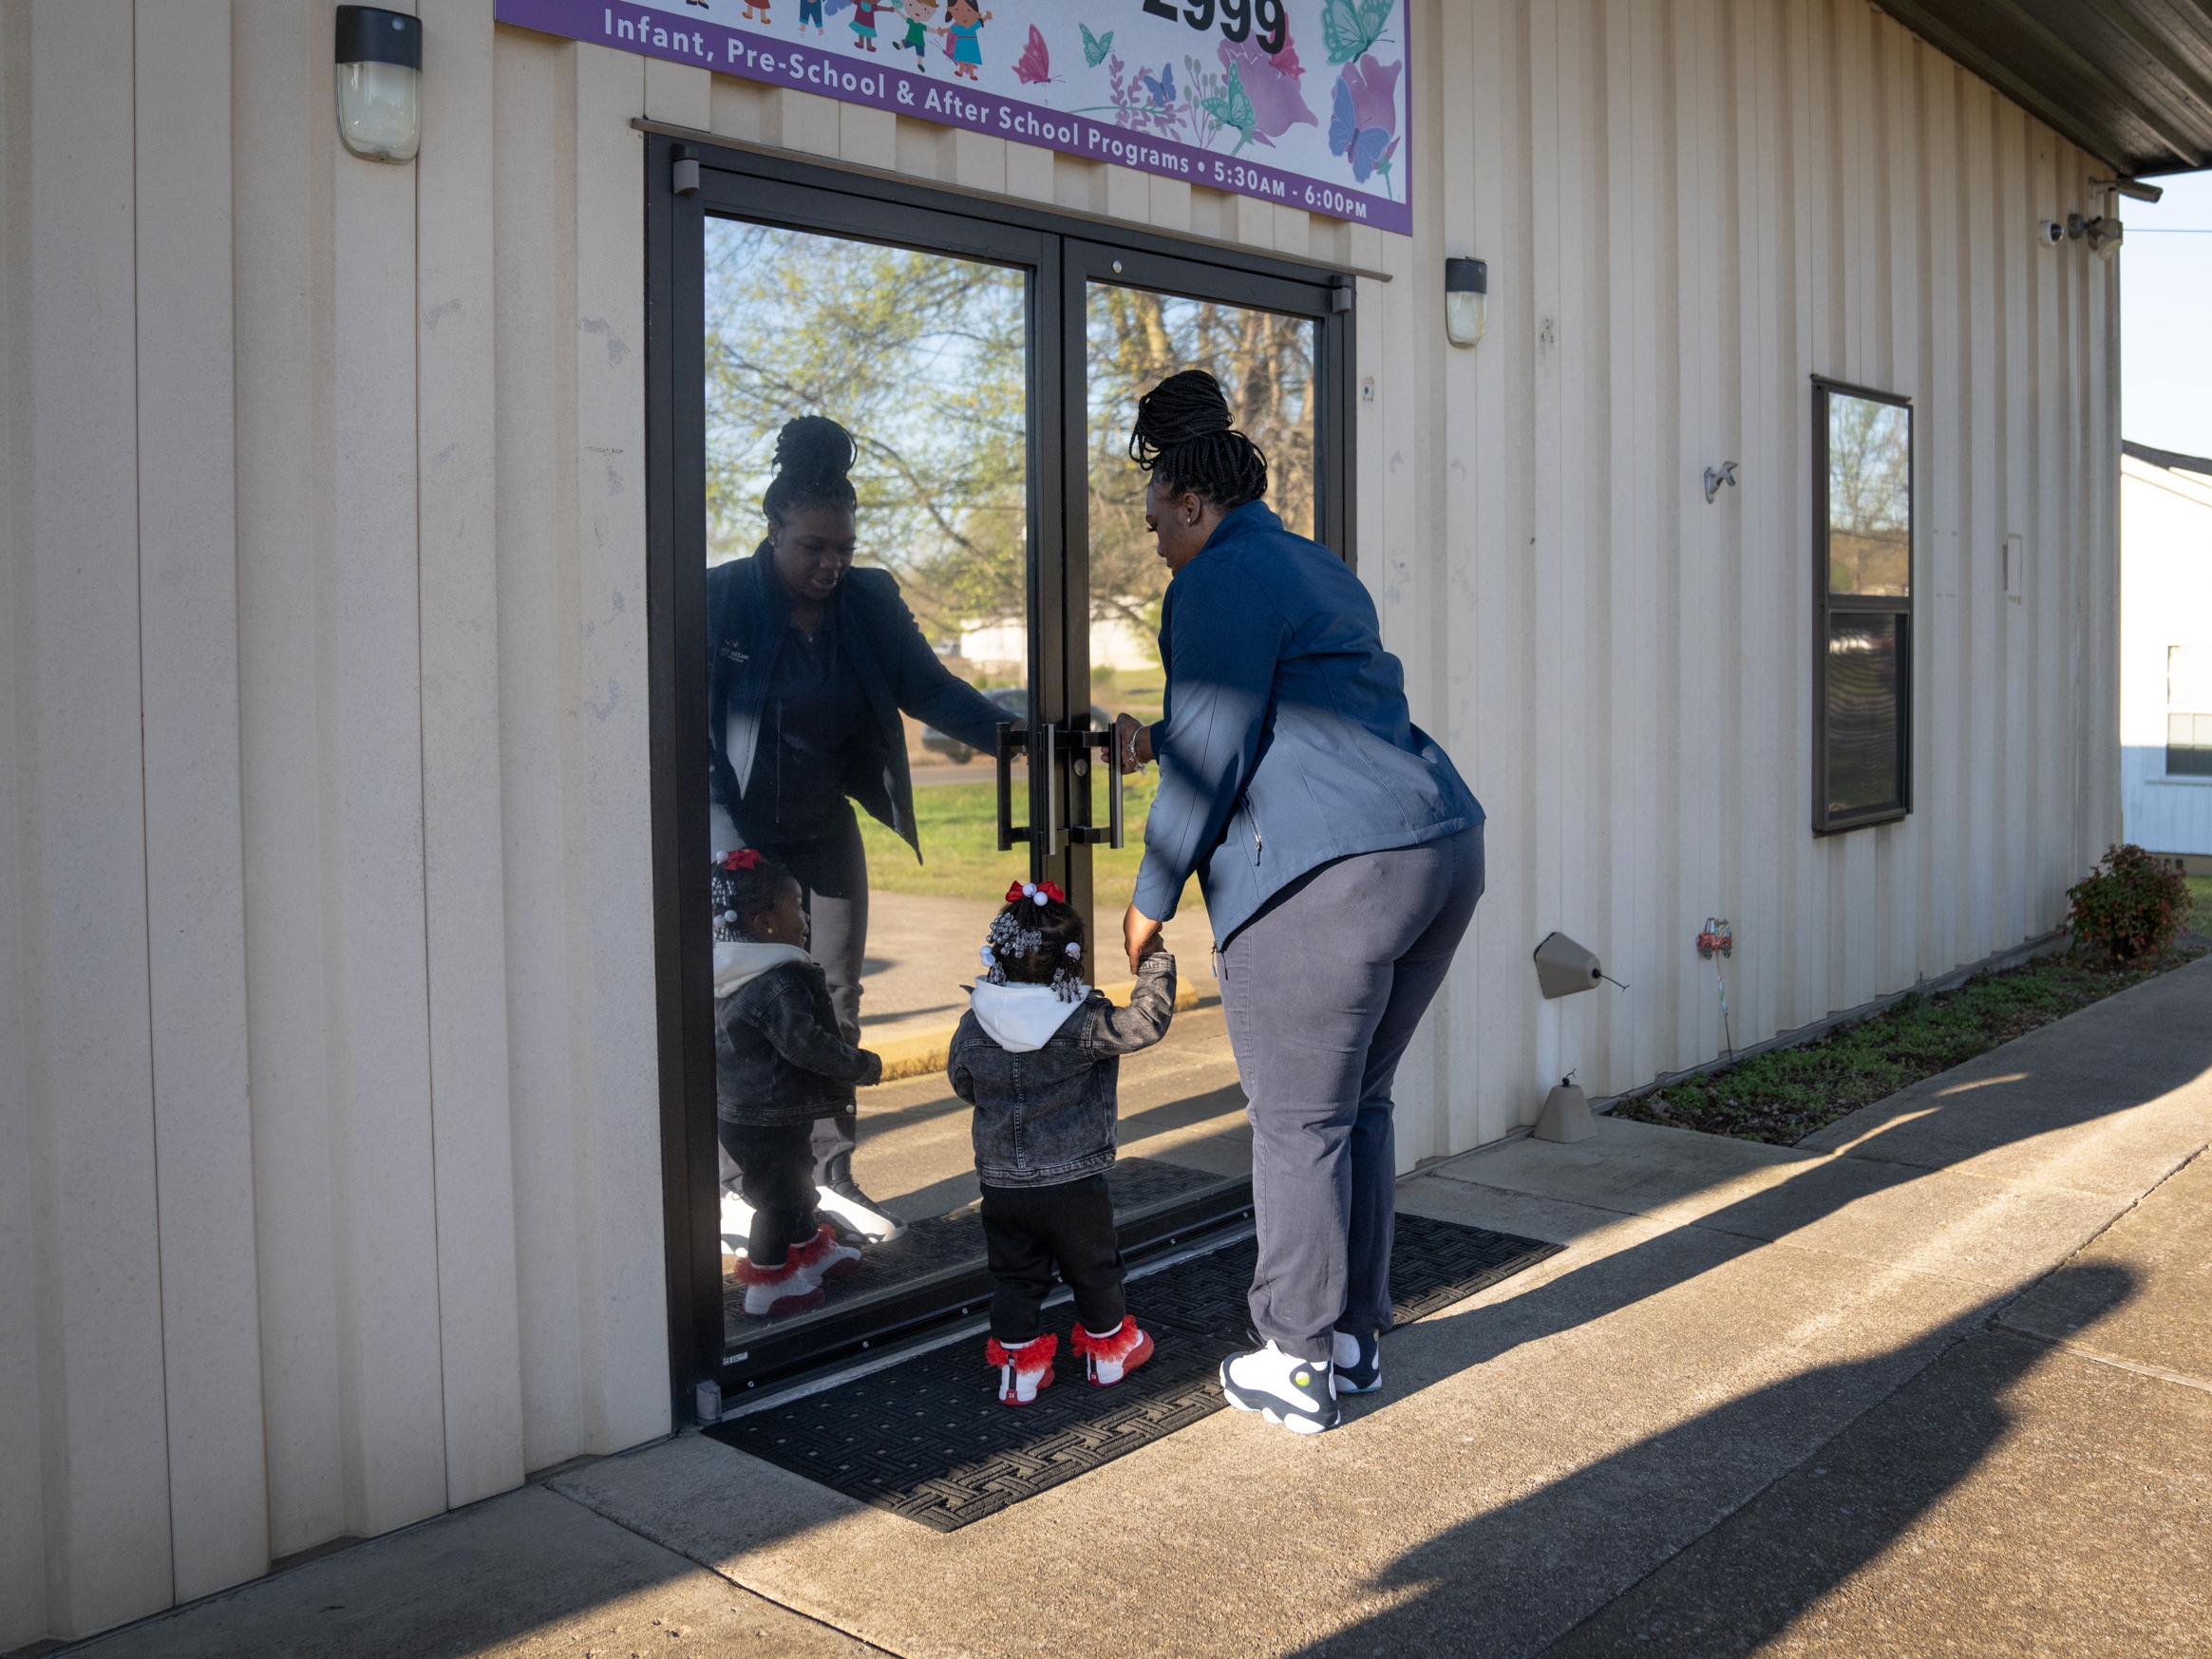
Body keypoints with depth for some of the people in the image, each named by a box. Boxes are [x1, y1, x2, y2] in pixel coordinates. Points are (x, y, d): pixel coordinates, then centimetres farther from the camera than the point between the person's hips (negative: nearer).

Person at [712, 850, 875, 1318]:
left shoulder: (732, 972, 4)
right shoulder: (778, 984, -27)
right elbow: (805, 1043, -30)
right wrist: (863, 1065, -17)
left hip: (736, 1111, 10)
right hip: (771, 1120, -10)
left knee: (796, 1180, 26)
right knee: (778, 1197, 6)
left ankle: (810, 1249, 45)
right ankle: (767, 1285, 19)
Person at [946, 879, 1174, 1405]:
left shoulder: (973, 1026, -6)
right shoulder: (1083, 1022, -20)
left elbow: (961, 1083, 10)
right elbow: (1147, 1021, -23)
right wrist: (1154, 957, -12)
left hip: (1001, 1184, 3)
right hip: (1074, 1184, -2)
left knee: (1014, 1276, 16)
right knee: (1093, 1270, 18)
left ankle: (1019, 1366, 20)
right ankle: (1109, 1351, 35)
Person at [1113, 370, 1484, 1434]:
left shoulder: (1222, 581, -5)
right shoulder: (1322, 571, 24)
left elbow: (1214, 757, -10)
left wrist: (1152, 898, 0)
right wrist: (1155, 739, 49)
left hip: (1329, 877, -9)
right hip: (1443, 846, 10)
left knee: (1299, 1125, 2)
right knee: (1360, 1107, 18)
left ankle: (1297, 1364, 13)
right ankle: (1356, 1338, 28)